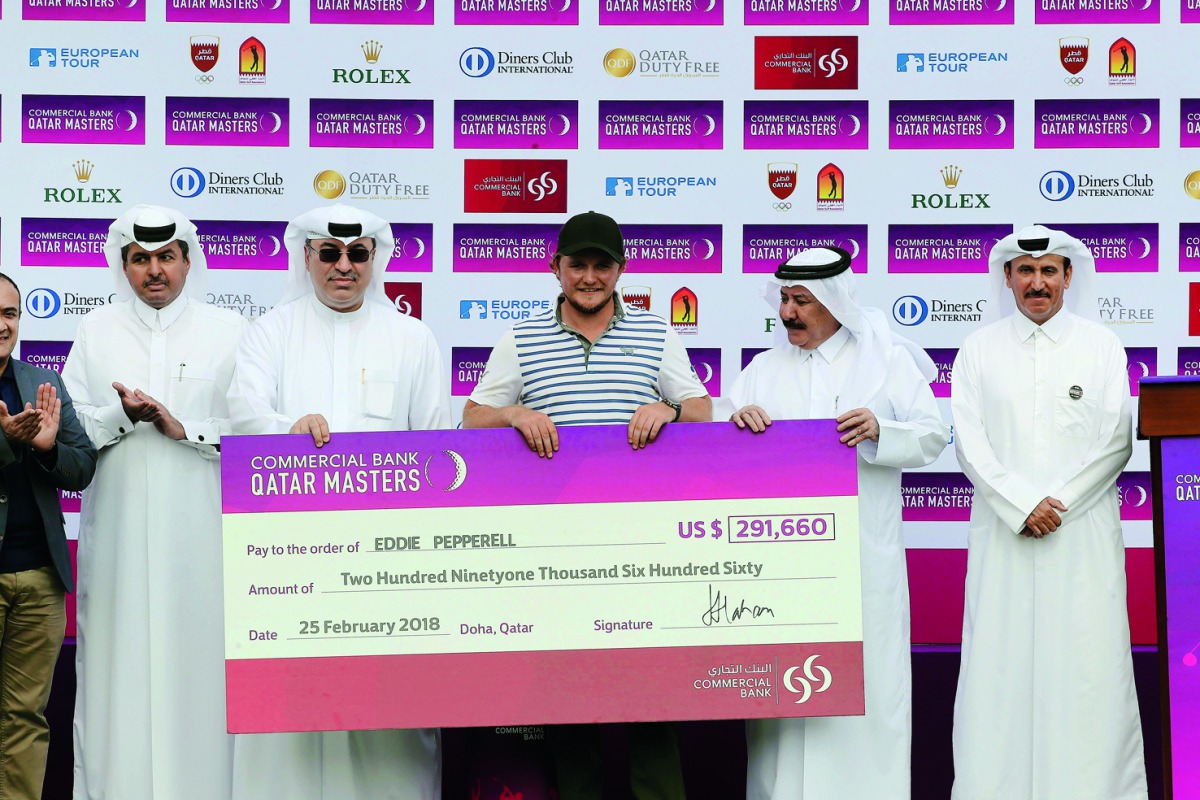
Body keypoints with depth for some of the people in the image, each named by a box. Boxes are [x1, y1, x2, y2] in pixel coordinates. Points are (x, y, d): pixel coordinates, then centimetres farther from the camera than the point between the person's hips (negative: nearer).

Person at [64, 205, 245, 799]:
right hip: (119, 527, 2)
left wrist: (185, 428, -12)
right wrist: (123, 415, -10)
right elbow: (70, 427, 8)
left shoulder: (228, 331, 8)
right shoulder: (96, 332, 13)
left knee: (197, 656, -4)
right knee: (120, 659, 0)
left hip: (198, 529, -1)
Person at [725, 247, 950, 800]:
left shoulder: (887, 359, 10)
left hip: (863, 558, -2)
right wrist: (735, 419, -10)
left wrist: (878, 432, -15)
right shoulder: (764, 369, 17)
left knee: (864, 679, -5)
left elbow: (933, 437, 4)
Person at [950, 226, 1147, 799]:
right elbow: (970, 444, 1)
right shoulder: (979, 349, 8)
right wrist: (1023, 506, -10)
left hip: (1084, 534, 0)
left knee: (1087, 663, -3)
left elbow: (1116, 443, 1)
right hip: (1003, 533, 0)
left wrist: (1056, 503, -9)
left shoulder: (1101, 346, 7)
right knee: (1000, 661, -2)